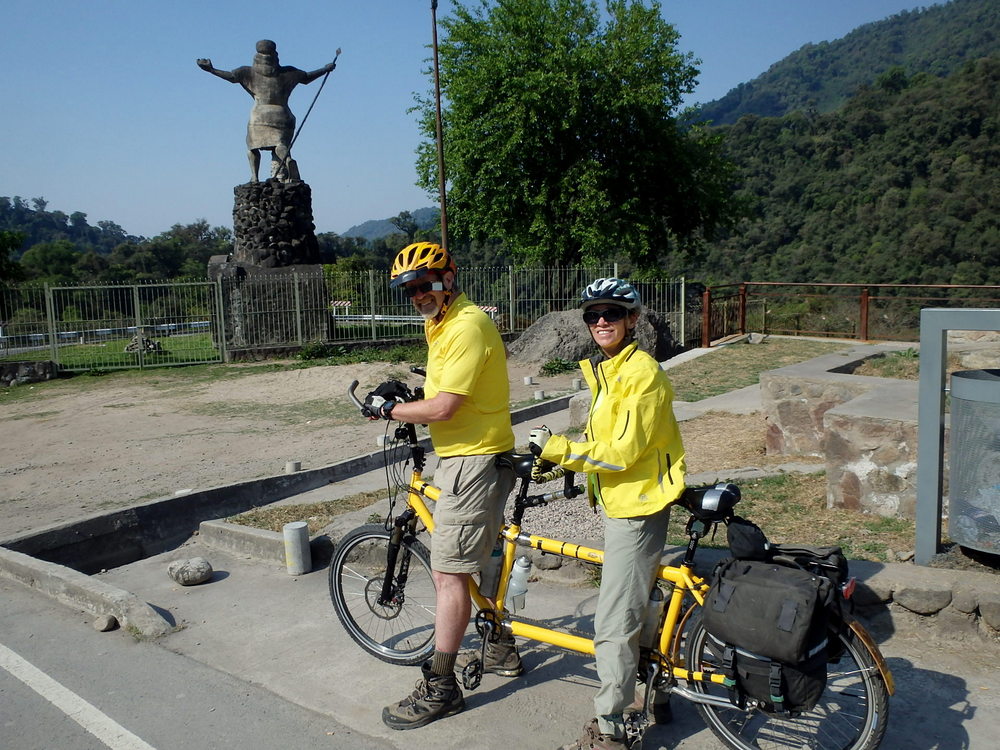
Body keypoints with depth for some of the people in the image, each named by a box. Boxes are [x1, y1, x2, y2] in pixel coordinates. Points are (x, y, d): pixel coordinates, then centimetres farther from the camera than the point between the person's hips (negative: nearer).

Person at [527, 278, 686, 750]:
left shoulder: (642, 374, -19)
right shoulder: (603, 370, 11)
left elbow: (623, 452, -24)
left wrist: (558, 448, -18)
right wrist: (557, 459, 8)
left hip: (636, 507, -10)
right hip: (618, 502, 10)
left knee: (614, 625, -5)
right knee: (636, 607, 23)